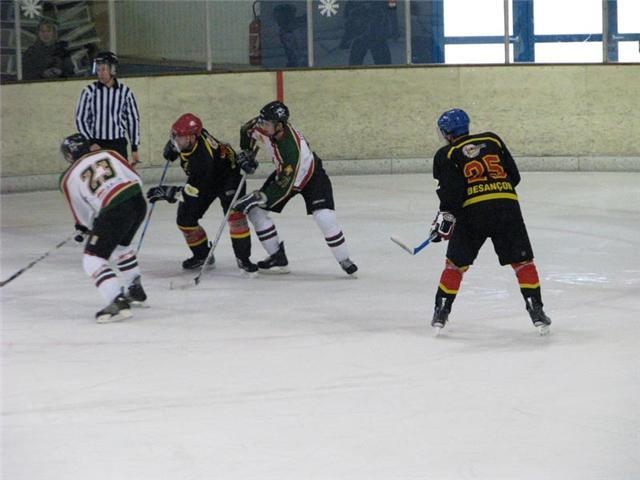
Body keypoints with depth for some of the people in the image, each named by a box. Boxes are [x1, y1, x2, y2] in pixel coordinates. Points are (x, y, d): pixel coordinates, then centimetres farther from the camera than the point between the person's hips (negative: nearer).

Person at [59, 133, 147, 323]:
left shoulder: (69, 178, 10)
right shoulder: (107, 154, 19)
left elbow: (83, 215, 15)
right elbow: (136, 179, 17)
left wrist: (83, 229, 35)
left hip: (114, 211, -6)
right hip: (138, 201, 6)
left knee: (93, 259, 1)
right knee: (120, 245, 32)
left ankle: (118, 301, -16)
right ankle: (135, 290, 41)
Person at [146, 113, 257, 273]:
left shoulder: (203, 157, -44)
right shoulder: (188, 134, -24)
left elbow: (195, 190, -39)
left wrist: (168, 192, -41)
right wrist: (171, 148, -7)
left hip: (227, 173, -8)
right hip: (201, 177, 8)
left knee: (234, 212, -27)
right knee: (185, 219, 1)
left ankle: (243, 258, -17)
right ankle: (202, 255, 21)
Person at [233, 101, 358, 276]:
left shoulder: (292, 149, -42)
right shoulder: (262, 127, -24)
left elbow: (284, 187, -38)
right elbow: (247, 130, 2)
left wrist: (257, 197, -38)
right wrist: (246, 153, -6)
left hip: (312, 176, -7)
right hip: (283, 172, 7)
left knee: (324, 217, -25)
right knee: (255, 211, -4)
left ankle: (344, 261, -5)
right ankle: (277, 257, 6)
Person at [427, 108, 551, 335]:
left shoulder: (446, 155, 8)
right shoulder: (492, 140, 17)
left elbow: (451, 191, -5)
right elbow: (514, 176, 17)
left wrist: (444, 219, 1)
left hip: (472, 210, -2)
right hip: (507, 204, 2)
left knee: (456, 263, 12)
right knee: (522, 261, 10)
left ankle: (441, 312, 13)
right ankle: (536, 311, 4)